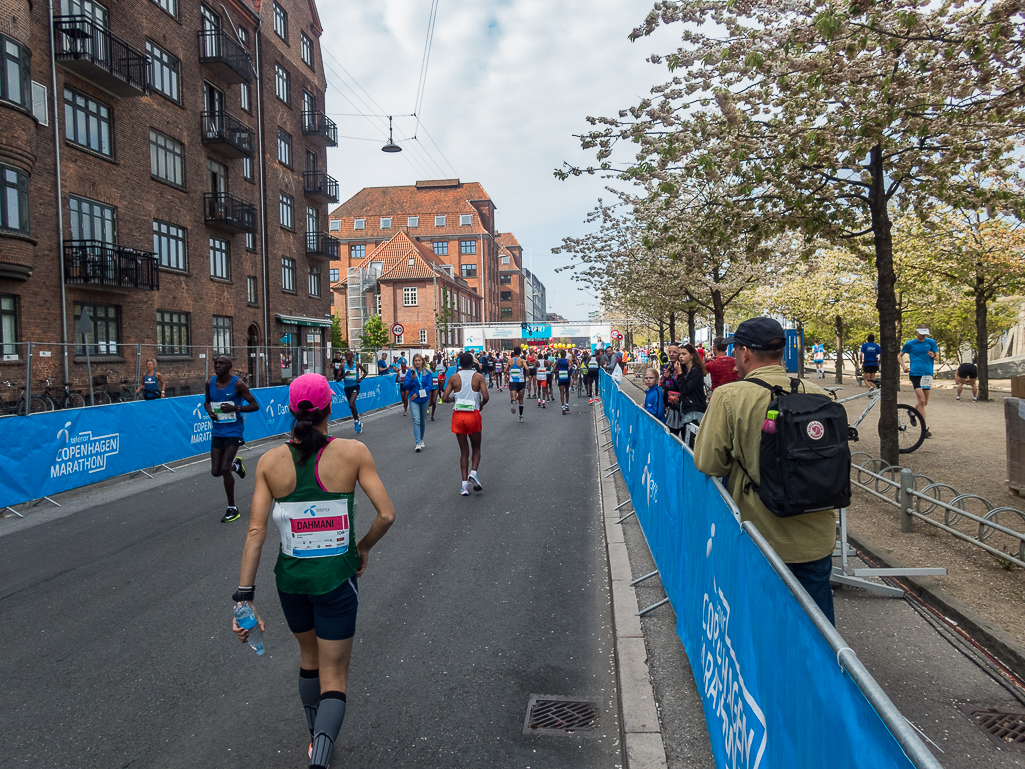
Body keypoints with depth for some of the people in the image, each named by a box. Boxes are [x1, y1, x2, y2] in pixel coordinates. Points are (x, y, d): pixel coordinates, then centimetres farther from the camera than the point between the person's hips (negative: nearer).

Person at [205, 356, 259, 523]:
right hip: (217, 431, 5)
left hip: (233, 431, -5)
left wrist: (235, 408, -24)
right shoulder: (210, 383, 4)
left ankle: (232, 508, 1)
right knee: (216, 472, 3)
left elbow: (254, 405, -9)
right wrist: (209, 410, -3)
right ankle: (236, 465, 40)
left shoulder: (237, 384, -10)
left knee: (225, 469, -14)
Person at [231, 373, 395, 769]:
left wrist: (244, 598, -9)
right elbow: (386, 515, -15)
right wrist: (364, 546, 4)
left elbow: (256, 532, -11)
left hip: (290, 578, 3)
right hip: (336, 577, -3)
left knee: (309, 657, 28)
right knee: (333, 680, 9)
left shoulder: (270, 461, -7)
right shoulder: (353, 452, -13)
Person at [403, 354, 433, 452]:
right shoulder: (410, 372, -2)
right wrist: (412, 379, -24)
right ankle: (417, 443, -16)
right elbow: (406, 386, -5)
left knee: (423, 421, 14)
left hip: (424, 399, 2)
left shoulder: (427, 372, -1)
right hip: (414, 400, -2)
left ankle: (421, 440, 31)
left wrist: (418, 394, -14)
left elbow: (430, 385, -7)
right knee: (416, 421, -14)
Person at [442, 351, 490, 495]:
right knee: (476, 448, 16)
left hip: (458, 415, 2)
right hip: (473, 414, -2)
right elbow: (486, 397, -12)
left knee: (464, 451, 10)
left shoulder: (453, 378, 2)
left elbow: (444, 398, -3)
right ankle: (473, 472, -9)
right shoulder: (479, 377, -2)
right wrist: (481, 405, 8)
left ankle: (464, 484, 5)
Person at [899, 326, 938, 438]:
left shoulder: (931, 342, 7)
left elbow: (936, 357, 13)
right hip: (915, 374, -4)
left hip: (927, 373, 4)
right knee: (921, 401, -12)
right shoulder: (910, 344, 2)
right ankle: (925, 428, -10)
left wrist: (933, 355, -11)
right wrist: (904, 367, -3)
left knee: (925, 402, 10)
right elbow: (900, 355, 13)